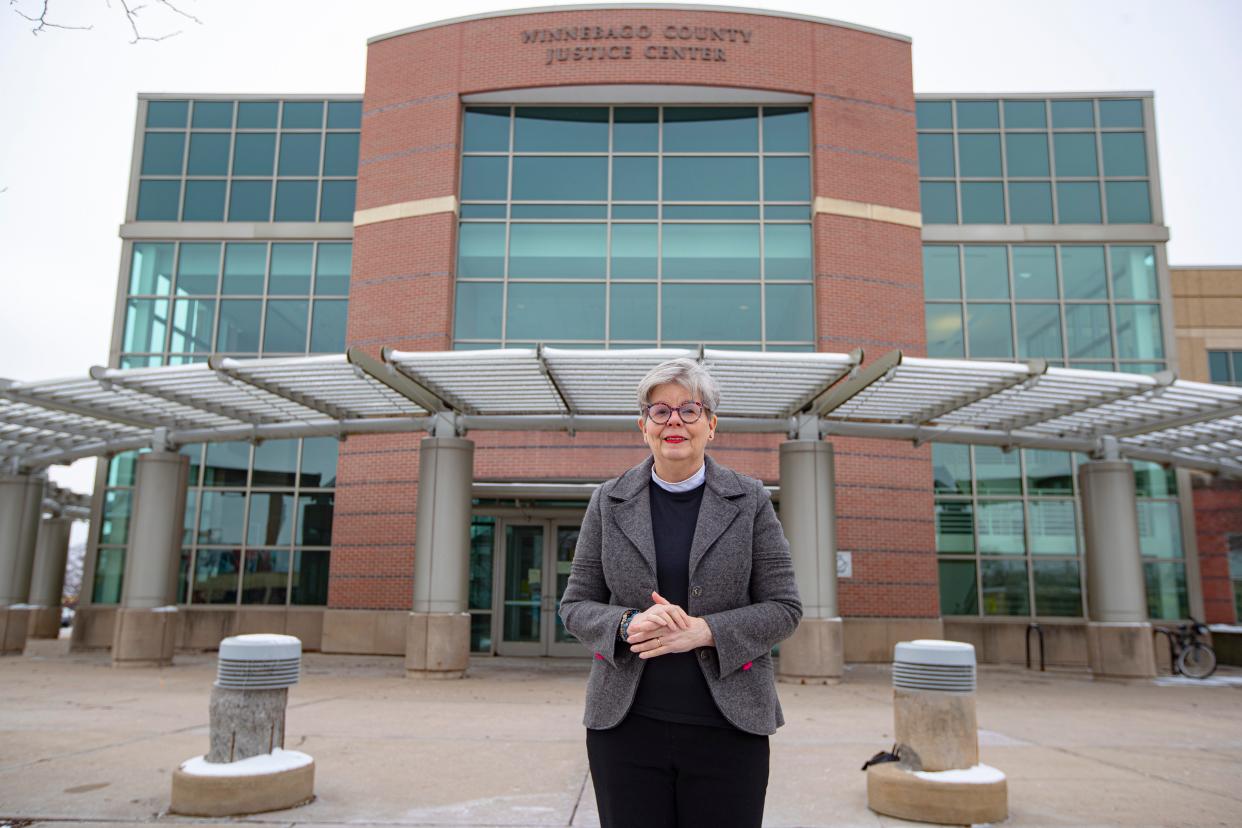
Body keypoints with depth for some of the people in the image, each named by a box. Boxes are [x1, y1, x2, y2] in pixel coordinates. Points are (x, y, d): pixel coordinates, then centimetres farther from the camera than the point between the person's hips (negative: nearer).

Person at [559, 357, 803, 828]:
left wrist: (704, 631, -16)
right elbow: (575, 604, 6)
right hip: (625, 724, 1)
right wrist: (628, 623, -15)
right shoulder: (608, 502, 5)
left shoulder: (750, 502, 1)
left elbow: (784, 608, 0)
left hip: (728, 724, -1)